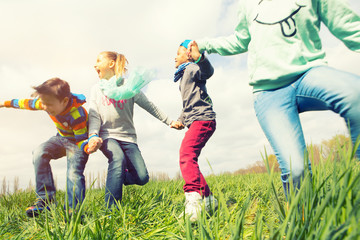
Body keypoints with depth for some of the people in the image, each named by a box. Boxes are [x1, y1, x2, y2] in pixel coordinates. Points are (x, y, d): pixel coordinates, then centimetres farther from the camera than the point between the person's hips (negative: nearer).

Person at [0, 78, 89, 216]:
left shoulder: (77, 115, -33)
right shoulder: (47, 102, -14)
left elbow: (81, 140, -27)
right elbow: (28, 103, 7)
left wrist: (89, 146, -51)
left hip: (77, 141, -6)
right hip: (61, 138, 6)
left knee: (74, 173, -25)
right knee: (39, 153, -20)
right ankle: (46, 199, -18)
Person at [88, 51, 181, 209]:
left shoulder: (129, 85, 6)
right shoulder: (97, 89, 12)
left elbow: (149, 106, 9)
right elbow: (94, 115, 4)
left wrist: (169, 122, 7)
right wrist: (93, 135, -15)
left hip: (128, 137, 1)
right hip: (107, 136, 0)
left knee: (142, 178, -11)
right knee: (118, 159, -34)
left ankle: (116, 177, 20)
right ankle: (111, 208, -28)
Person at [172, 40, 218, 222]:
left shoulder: (192, 68, 1)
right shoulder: (184, 76, 30)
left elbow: (208, 72, -25)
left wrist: (199, 58, -44)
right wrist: (180, 120, 23)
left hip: (202, 118, -10)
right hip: (194, 121, 10)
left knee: (187, 155, -28)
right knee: (189, 159, 9)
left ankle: (193, 199, -39)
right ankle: (208, 199, 16)